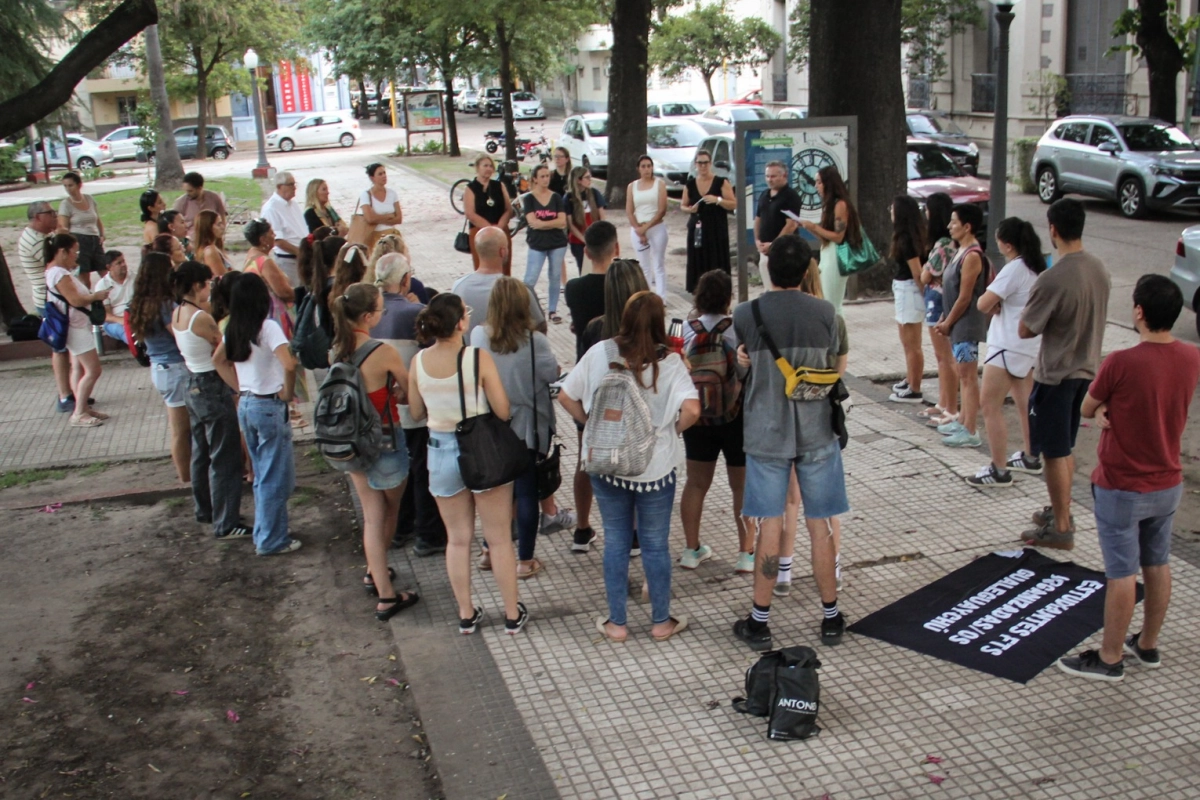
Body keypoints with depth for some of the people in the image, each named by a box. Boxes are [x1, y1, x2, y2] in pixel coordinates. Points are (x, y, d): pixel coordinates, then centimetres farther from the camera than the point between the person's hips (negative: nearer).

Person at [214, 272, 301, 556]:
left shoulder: (233, 329, 4)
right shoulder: (268, 327, -18)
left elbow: (217, 361, 15)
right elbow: (289, 364, -30)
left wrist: (240, 388, 14)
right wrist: (288, 392, -14)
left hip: (246, 406, 8)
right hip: (269, 407, -7)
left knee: (262, 475, 19)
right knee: (275, 477, 3)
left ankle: (264, 533, 27)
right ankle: (272, 540, 10)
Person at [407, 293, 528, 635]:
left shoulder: (418, 362, -6)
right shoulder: (479, 358, -18)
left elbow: (416, 413, 6)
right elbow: (503, 411, -15)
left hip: (441, 451, 3)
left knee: (458, 538, 17)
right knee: (499, 538, 11)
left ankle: (466, 614, 27)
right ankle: (513, 614, 21)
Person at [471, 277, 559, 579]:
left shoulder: (478, 336, -9)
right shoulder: (535, 341, -19)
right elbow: (553, 375, -9)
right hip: (527, 427, -3)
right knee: (527, 492, 7)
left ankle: (493, 551, 29)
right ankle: (525, 560, 14)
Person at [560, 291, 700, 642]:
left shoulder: (599, 353, -7)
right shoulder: (669, 361, -11)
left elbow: (566, 397, -3)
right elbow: (691, 409, -22)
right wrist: (672, 429, -2)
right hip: (655, 466, -1)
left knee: (615, 542, 14)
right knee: (656, 544, 13)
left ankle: (616, 622, 23)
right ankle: (661, 621, 25)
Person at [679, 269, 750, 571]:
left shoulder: (686, 330, -4)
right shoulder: (739, 330, -15)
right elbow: (751, 375, -14)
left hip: (697, 418, 3)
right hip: (736, 418, -3)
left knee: (696, 483, 15)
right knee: (743, 487, 9)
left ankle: (692, 549, 23)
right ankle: (747, 552, 13)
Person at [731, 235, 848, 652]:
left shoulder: (745, 315, -10)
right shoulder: (824, 311, -6)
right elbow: (832, 368, 5)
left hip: (766, 433, -1)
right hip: (816, 432, 1)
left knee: (770, 527, 5)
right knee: (820, 526, 10)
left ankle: (760, 621, 13)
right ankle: (831, 617, 21)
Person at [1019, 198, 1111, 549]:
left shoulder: (1052, 279, -25)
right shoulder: (1099, 269, 0)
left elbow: (1025, 330, -17)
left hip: (1055, 375, -8)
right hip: (1086, 370, 8)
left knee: (1054, 453, 3)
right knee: (1064, 448, 21)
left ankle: (1060, 528, 12)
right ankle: (1060, 511, 33)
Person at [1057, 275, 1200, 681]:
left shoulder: (1122, 363, -25)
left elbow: (1087, 409, -10)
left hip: (1122, 489, -7)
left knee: (1122, 574, 3)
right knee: (1158, 565, 17)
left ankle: (1110, 658, 15)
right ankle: (1147, 646, 33)